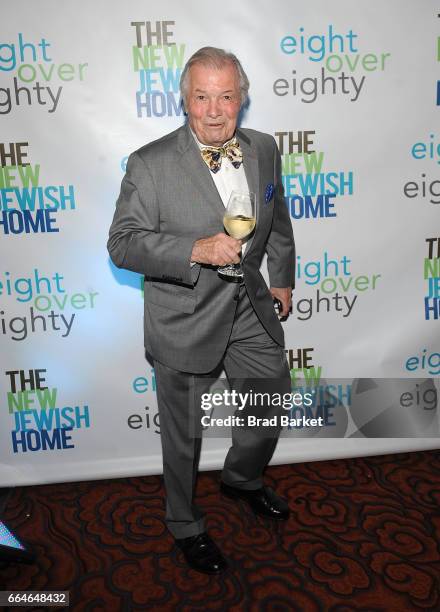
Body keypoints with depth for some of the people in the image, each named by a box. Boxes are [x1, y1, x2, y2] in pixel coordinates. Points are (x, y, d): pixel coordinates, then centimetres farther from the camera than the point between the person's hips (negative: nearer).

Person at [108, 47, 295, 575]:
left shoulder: (264, 149, 1)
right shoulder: (149, 164, -16)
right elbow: (123, 243, -17)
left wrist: (282, 277, 18)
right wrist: (195, 250, -29)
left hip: (250, 309, 5)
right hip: (185, 320, -5)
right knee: (183, 434, 12)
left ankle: (242, 479, 52)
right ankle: (184, 525, 40)